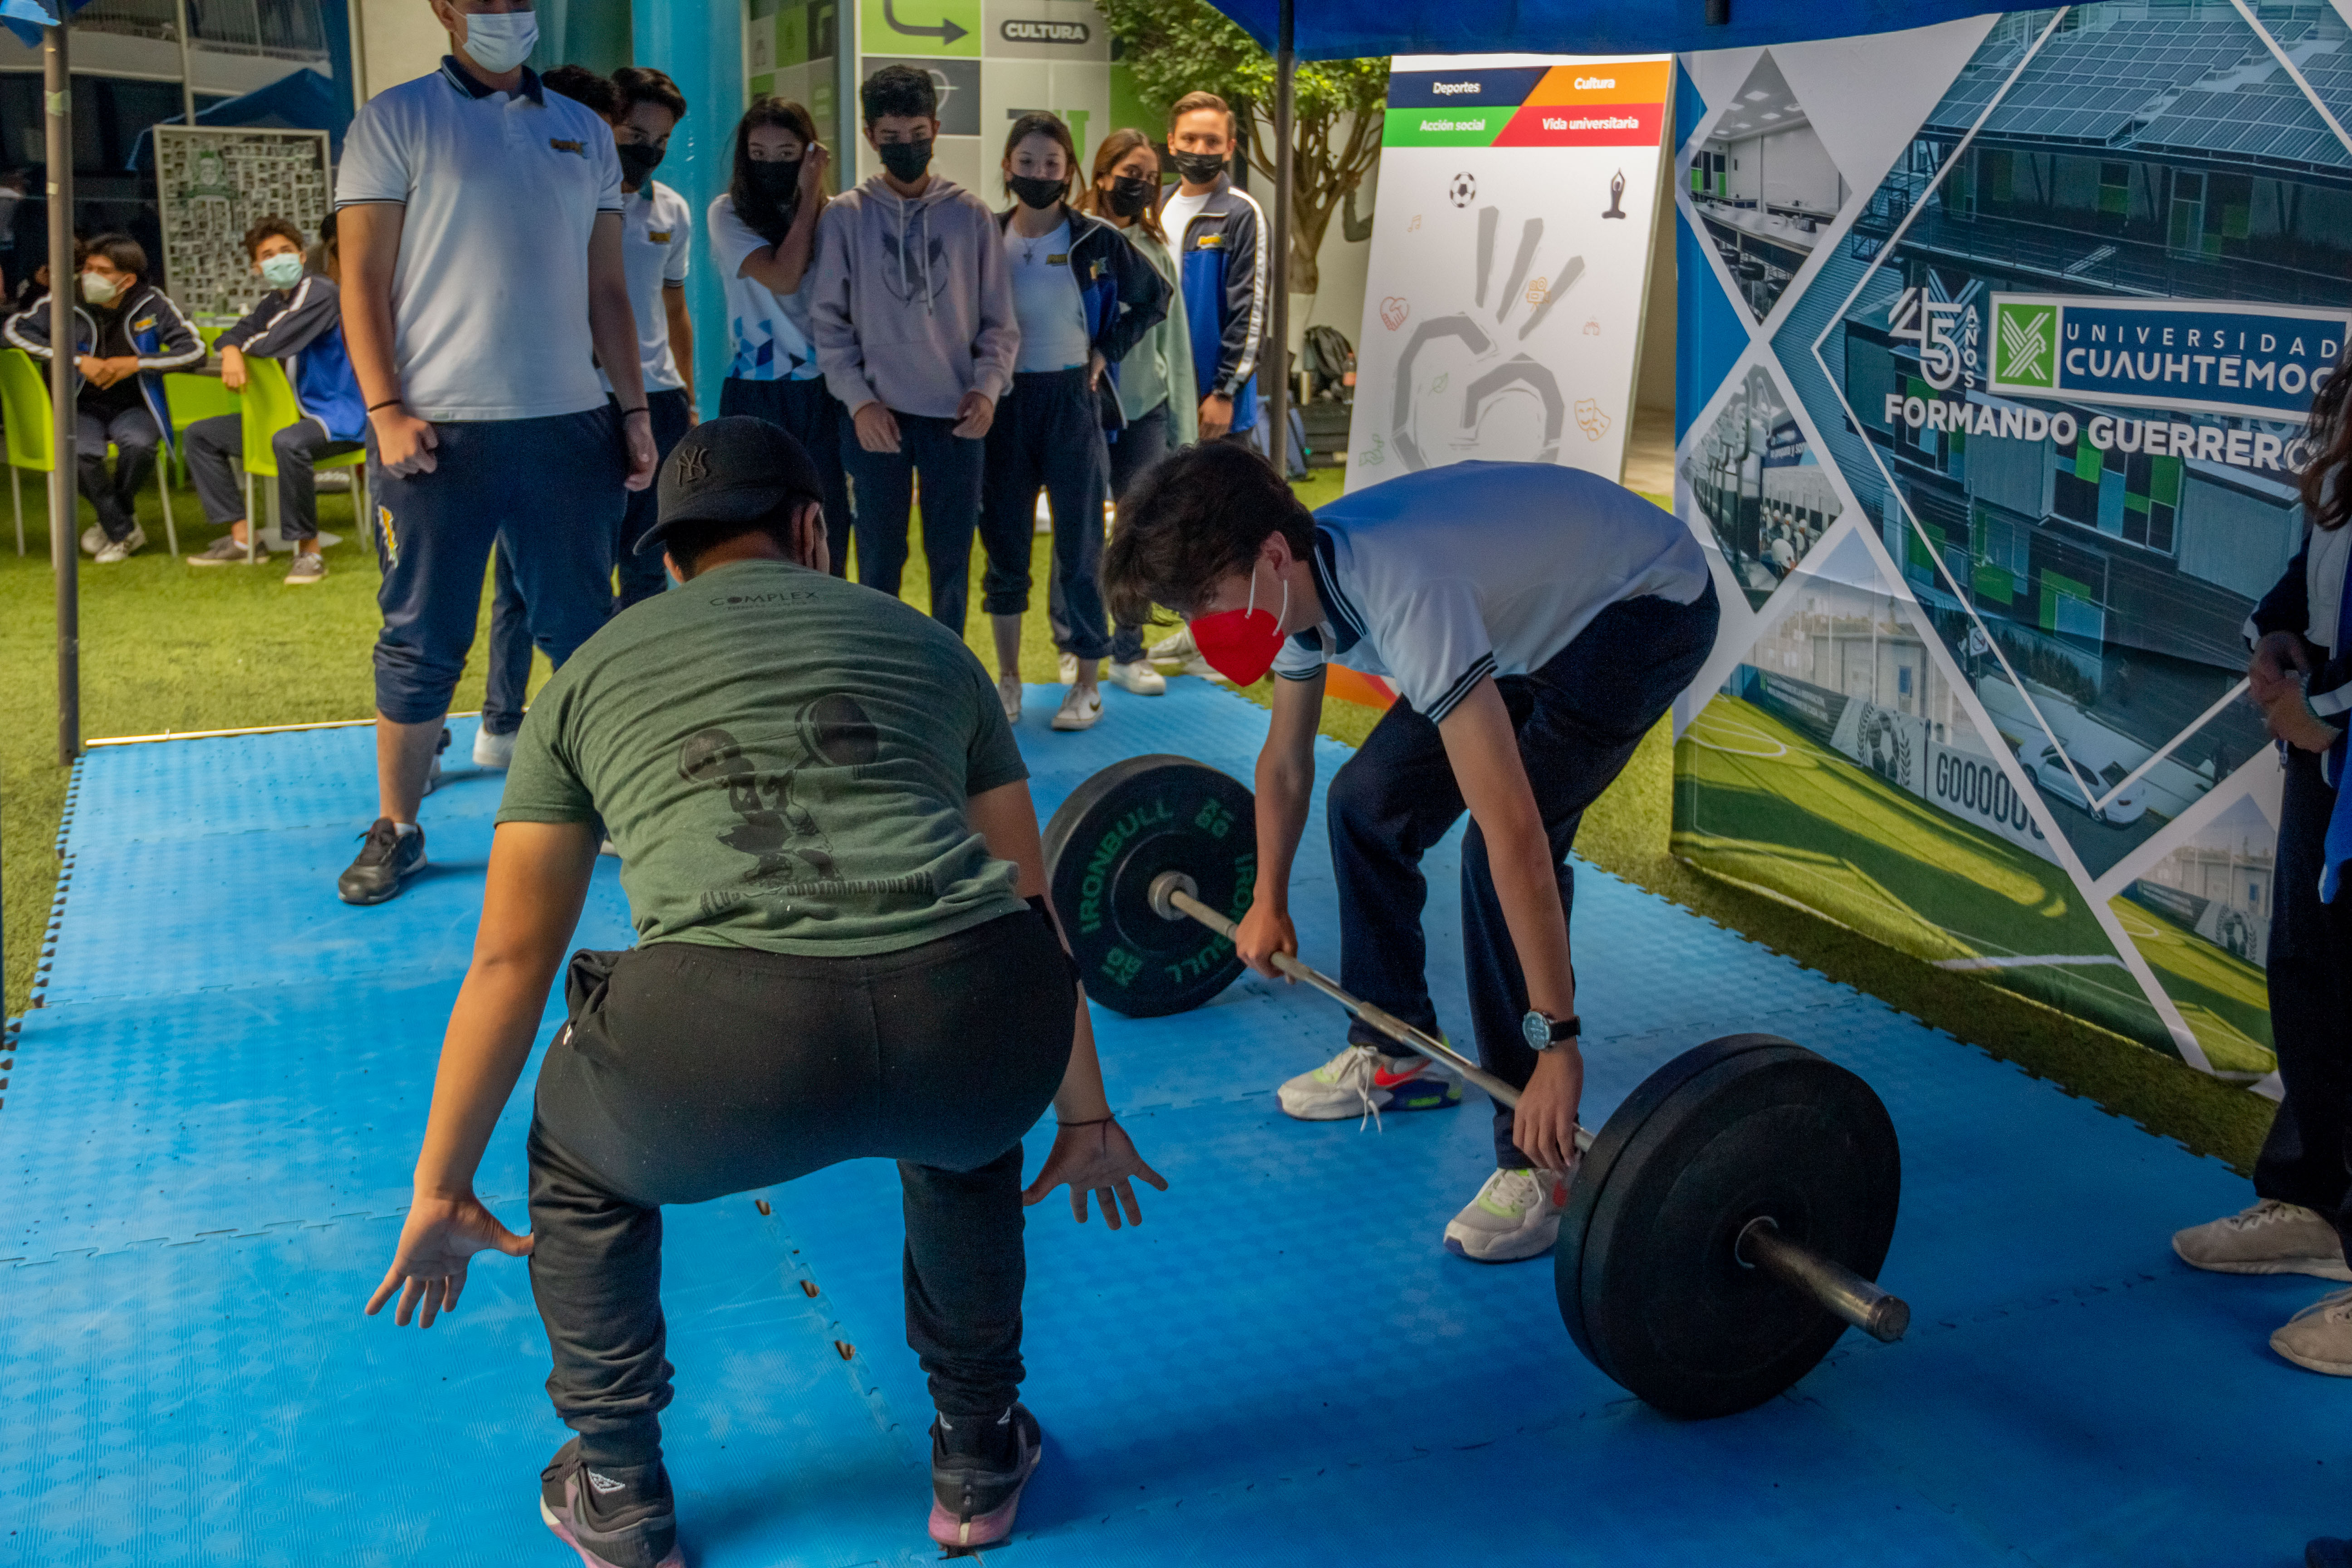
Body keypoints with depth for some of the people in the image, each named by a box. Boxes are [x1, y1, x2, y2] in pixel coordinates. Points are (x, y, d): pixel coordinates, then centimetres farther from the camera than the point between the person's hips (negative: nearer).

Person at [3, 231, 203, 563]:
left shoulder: (151, 303, -7)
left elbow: (195, 349, -9)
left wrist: (136, 364, -20)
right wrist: (79, 361, -21)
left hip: (132, 407, 0)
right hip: (82, 407, 0)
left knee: (139, 445, -33)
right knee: (81, 453, -31)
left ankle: (113, 522, -2)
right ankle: (125, 532, -6)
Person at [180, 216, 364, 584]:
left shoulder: (321, 294, -15)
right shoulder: (273, 302, 12)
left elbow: (274, 345, -23)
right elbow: (234, 336, 13)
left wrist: (248, 346, 0)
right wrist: (232, 355, -12)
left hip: (338, 415, -10)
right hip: (292, 412, 10)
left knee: (288, 442, -42)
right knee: (200, 434, 12)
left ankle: (309, 551, -29)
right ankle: (241, 537, 5)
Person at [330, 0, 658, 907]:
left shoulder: (584, 133, 15)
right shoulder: (396, 121, 3)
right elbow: (363, 278, -2)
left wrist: (633, 407, 8)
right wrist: (385, 410, -12)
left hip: (568, 425, 3)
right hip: (437, 427, -3)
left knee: (585, 630, 8)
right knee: (422, 642, 3)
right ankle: (395, 829, 14)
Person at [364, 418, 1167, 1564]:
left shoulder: (593, 672, 26)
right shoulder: (927, 644, 29)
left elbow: (511, 960, 27)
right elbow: (1031, 907, 34)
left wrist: (442, 1190, 38)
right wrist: (1084, 1117, 45)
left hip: (729, 1050, -1)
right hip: (979, 1030, 2)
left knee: (580, 1164, 33)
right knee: (966, 1136, 39)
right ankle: (979, 1460, 46)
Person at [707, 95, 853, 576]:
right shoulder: (728, 212, -1)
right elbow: (782, 278, -15)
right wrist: (809, 197, -9)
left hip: (825, 391, 2)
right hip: (756, 394, -2)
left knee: (828, 534, 5)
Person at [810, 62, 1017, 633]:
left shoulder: (971, 215, 5)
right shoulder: (845, 216, 3)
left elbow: (999, 321, 6)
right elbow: (829, 322, 2)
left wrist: (988, 386, -10)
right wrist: (859, 400, -10)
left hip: (956, 417, 1)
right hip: (878, 418, -1)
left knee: (952, 560, 6)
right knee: (879, 562, 4)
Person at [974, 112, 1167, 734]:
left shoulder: (1096, 241, -2)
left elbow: (1154, 298, 10)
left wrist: (1105, 351, 2)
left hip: (1072, 400, -2)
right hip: (1004, 404, 2)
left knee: (1080, 543, -1)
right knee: (1004, 542, 7)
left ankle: (1087, 684, 8)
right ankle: (1008, 679, 18)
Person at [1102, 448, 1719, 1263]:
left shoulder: (1402, 597, -40)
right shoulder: (1295, 579, -13)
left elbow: (1513, 829, -43)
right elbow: (1285, 759, 7)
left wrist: (1558, 1043, -40)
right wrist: (1269, 904, 19)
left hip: (1649, 608, -8)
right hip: (1533, 607, 8)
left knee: (1506, 847, -23)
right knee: (1368, 801, 4)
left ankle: (1541, 1161, -12)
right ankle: (1395, 1058, 22)